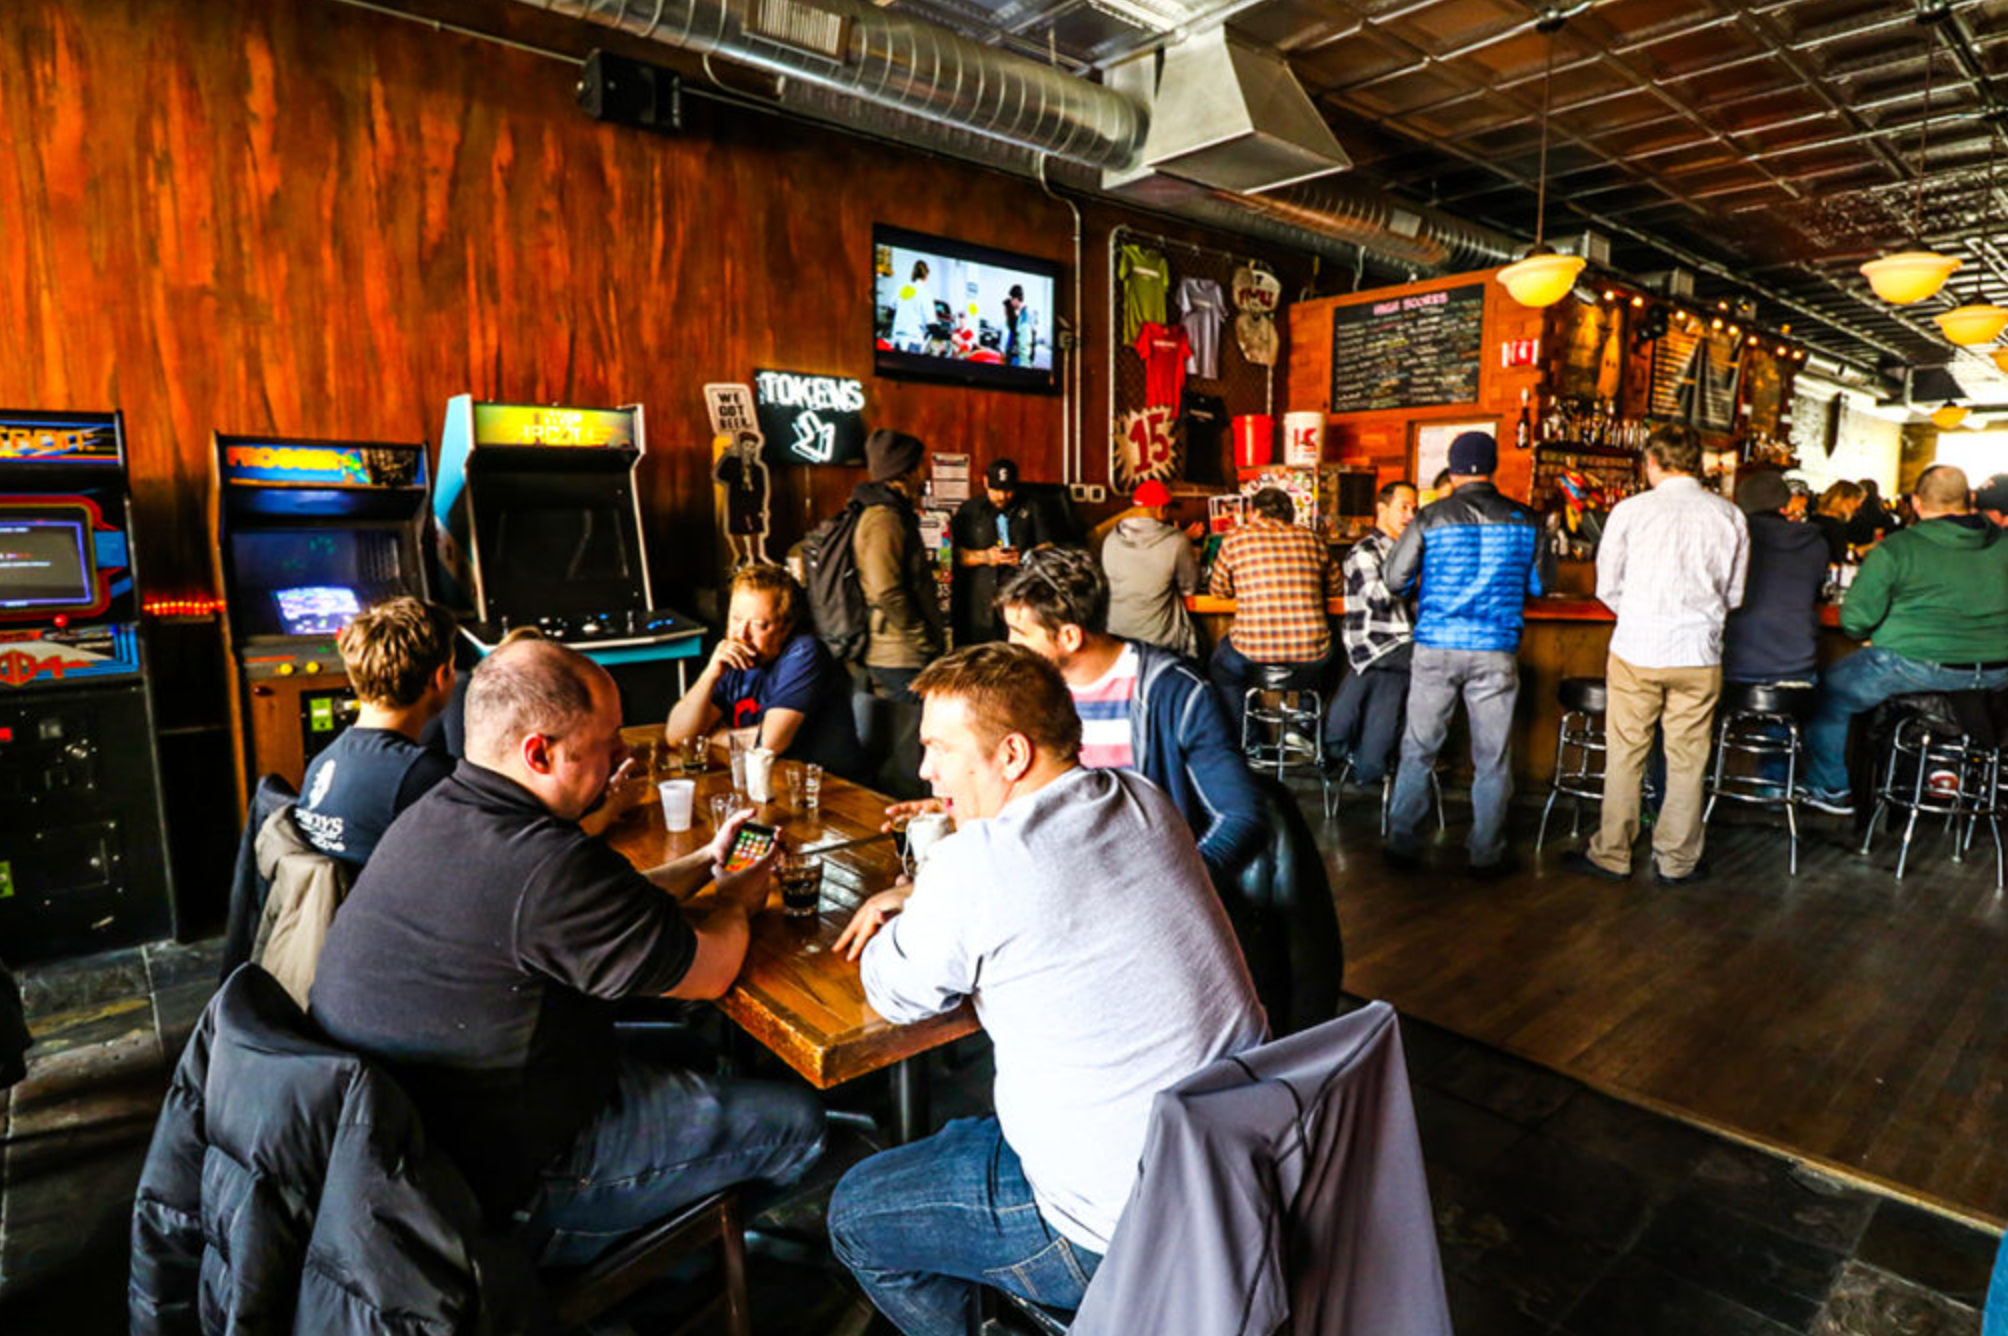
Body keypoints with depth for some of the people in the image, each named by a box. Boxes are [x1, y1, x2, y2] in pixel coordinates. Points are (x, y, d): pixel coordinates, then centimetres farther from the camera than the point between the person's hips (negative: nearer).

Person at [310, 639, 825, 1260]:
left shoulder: (434, 813, -2)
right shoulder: (547, 867, -33)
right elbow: (709, 971, -18)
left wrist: (704, 862, 15)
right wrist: (734, 901, 3)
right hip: (502, 1185, -9)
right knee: (796, 1119, 0)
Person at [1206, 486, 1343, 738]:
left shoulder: (1235, 540, 1)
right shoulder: (1313, 541, 8)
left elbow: (1218, 591, 13)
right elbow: (1336, 588, 20)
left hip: (1253, 652, -2)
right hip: (1312, 654, 2)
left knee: (1220, 668, 29)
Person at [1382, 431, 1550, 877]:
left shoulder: (1430, 518, -3)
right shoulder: (1525, 521, 2)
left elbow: (1394, 579, -2)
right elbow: (1540, 584, 9)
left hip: (1435, 648, 0)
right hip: (1495, 651, 1)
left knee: (1418, 750, 10)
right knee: (1492, 758, 9)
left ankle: (1401, 843, 16)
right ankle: (1486, 855, 16)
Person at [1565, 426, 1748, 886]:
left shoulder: (1630, 511, -5)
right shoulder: (1730, 517, 3)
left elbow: (1607, 587, 2)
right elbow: (1734, 594, 10)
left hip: (1636, 649, -2)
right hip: (1699, 654, 2)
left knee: (1625, 756, 7)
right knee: (1687, 761, 10)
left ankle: (1612, 855, 16)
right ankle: (1676, 861, 20)